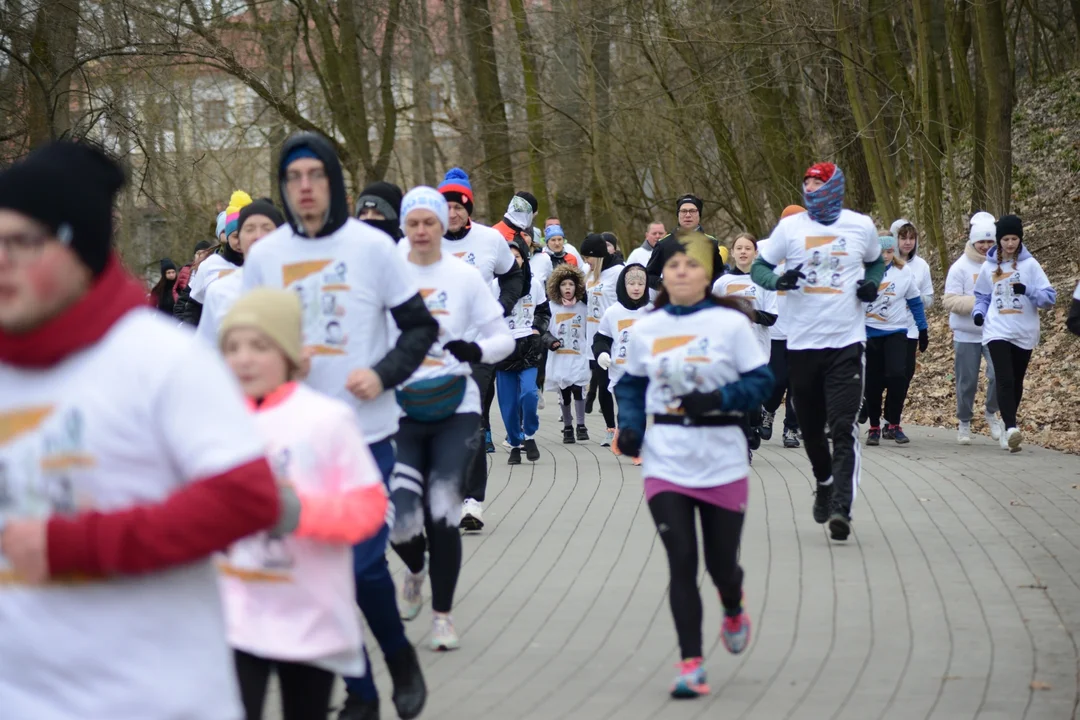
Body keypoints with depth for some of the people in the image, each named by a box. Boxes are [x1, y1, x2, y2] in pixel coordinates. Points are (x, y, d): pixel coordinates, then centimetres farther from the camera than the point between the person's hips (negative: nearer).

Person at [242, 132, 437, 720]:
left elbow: (420, 327, 1)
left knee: (363, 563, -8)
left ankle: (400, 656, 21)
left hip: (365, 433, -3)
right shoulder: (263, 258, 4)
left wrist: (385, 373, -15)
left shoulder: (372, 246, -3)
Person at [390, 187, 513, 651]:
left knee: (442, 515, -9)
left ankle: (442, 614, 10)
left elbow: (503, 338, 5)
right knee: (401, 521, -10)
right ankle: (415, 571, 27)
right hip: (401, 409, 0)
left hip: (455, 408, 0)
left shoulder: (465, 276, 2)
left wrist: (477, 349, -15)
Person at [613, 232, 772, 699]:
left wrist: (719, 399, -20)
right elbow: (631, 385, 15)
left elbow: (761, 381, -5)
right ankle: (691, 665, -4)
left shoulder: (731, 323, -4)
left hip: (723, 462, -1)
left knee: (721, 563, 8)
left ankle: (733, 613, 45)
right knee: (681, 562, -8)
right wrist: (629, 426, -2)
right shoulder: (645, 330, 5)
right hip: (665, 463, 1)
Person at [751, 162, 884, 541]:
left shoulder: (862, 226, 4)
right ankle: (825, 485, 39)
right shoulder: (790, 226, 2)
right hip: (802, 341, 2)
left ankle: (841, 508, -18)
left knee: (844, 428, -13)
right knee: (810, 426, 13)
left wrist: (872, 284, -1)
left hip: (846, 342, -2)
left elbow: (876, 262, 22)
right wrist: (779, 280, -16)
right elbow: (758, 267, 6)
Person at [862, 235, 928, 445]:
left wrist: (923, 331, 9)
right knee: (873, 382, 4)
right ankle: (874, 427, 20)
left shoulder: (904, 272, 0)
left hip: (896, 333, 0)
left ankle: (893, 425, -6)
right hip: (869, 333, 0)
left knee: (898, 376, -18)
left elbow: (915, 302, 8)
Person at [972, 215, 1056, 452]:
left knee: (1016, 382, 11)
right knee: (1004, 379, -17)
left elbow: (1050, 297, -4)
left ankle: (1008, 426, 26)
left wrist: (1027, 290, -22)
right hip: (997, 331, 0)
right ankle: (1011, 428, -28)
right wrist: (979, 312, -3)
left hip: (1024, 333, 1)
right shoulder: (989, 266, 6)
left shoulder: (1030, 264, -1)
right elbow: (982, 296, 18)